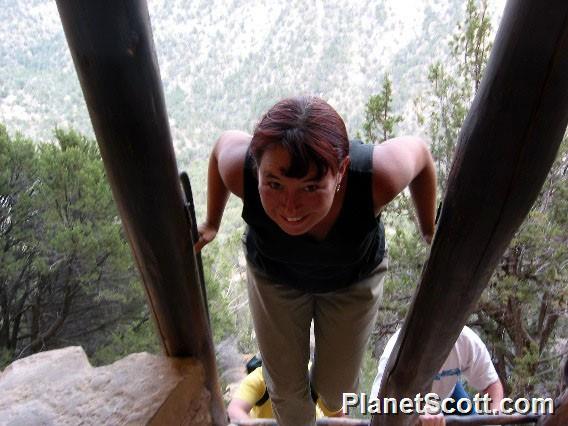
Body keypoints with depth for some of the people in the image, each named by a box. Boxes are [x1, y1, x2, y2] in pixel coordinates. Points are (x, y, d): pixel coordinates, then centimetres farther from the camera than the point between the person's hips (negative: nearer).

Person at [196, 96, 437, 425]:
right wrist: (212, 223, -3)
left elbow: (419, 151, -17)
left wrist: (430, 231, -6)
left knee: (337, 386, 17)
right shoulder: (240, 169, -37)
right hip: (274, 275, 1)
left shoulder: (377, 176, -41)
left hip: (354, 279, 0)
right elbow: (224, 143, -12)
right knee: (285, 388, 14)